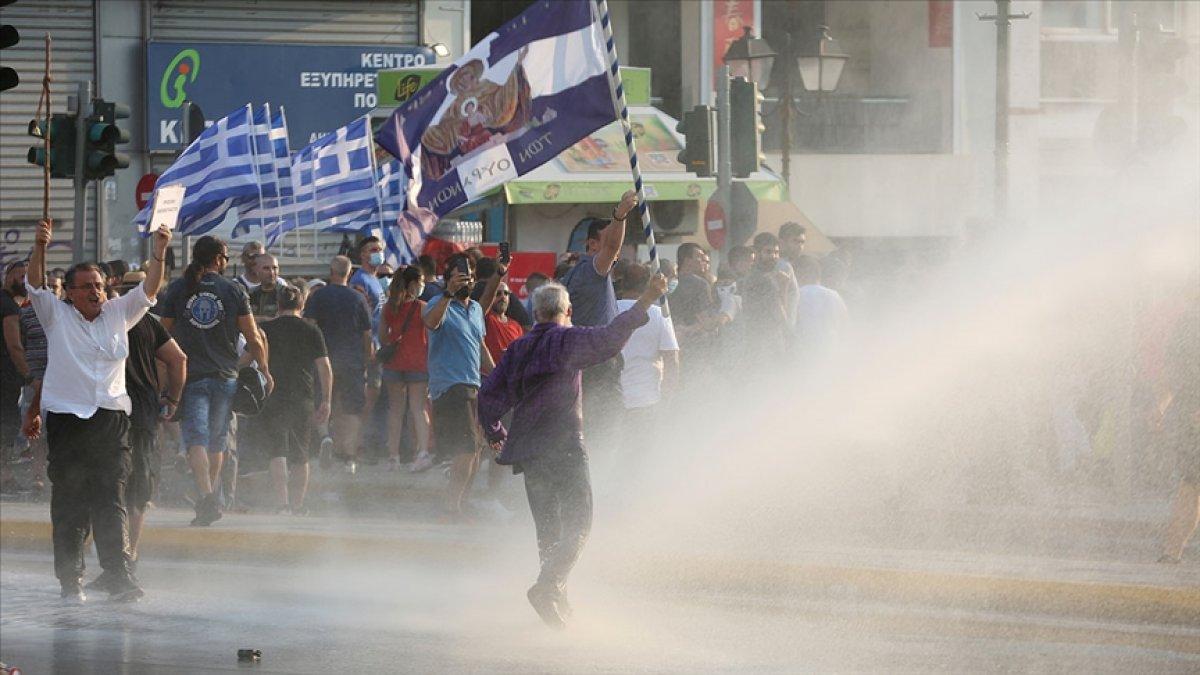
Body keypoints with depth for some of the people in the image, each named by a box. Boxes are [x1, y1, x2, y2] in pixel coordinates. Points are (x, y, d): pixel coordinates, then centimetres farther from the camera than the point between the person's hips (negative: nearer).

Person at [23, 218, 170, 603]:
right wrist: (40, 247, -23)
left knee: (111, 502, -2)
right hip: (66, 421, -2)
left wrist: (158, 253, -9)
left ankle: (119, 576, -5)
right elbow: (35, 284, -7)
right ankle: (70, 580, 4)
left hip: (112, 420, 2)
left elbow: (148, 291, 6)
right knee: (69, 504, 0)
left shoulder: (118, 314, 13)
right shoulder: (56, 316, 5)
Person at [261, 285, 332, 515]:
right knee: (300, 456, 11)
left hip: (273, 398, -1)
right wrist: (326, 402, 4)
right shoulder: (312, 331, 4)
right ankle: (297, 504, 12)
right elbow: (325, 368, 1)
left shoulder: (265, 330, 2)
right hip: (304, 399, 1)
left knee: (277, 452, -2)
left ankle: (281, 502, -17)